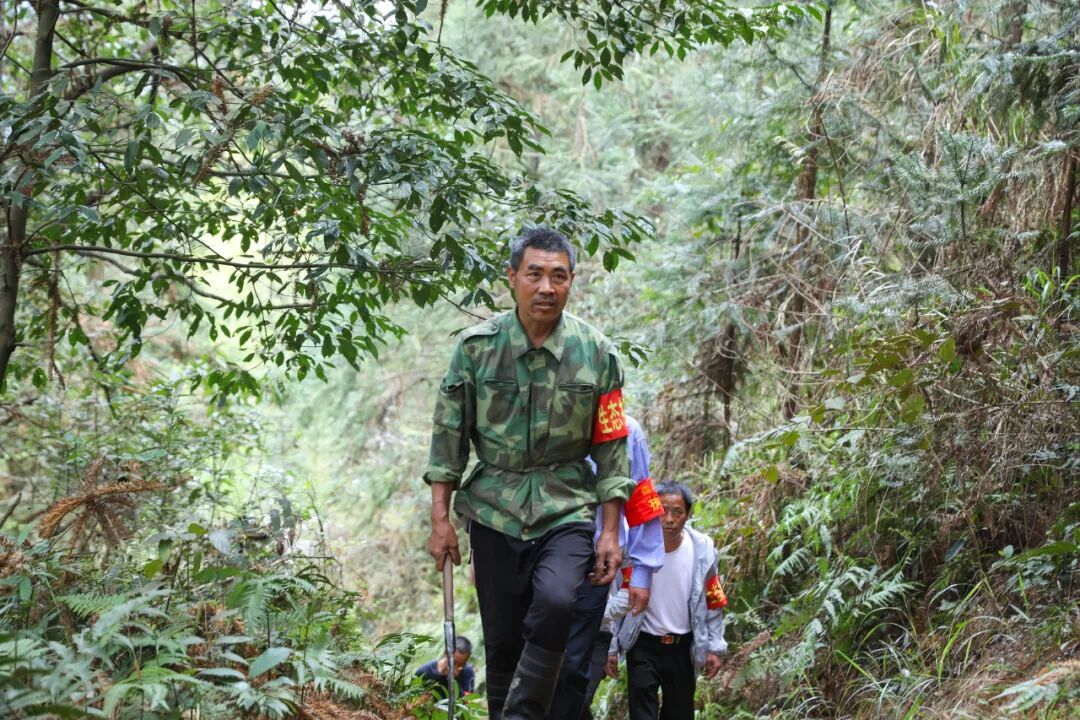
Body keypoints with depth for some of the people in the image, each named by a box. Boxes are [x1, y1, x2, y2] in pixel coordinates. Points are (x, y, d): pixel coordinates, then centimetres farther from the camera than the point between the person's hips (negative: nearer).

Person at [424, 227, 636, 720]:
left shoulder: (597, 354, -3)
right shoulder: (476, 346, -3)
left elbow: (611, 448, 1)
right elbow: (449, 436, 2)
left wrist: (610, 533, -1)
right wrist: (440, 519, 0)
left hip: (566, 511, -1)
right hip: (494, 512, 1)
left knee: (554, 603, -26)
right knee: (503, 638, 5)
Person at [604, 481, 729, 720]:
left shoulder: (702, 550, -10)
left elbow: (713, 604, 0)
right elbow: (616, 603, -7)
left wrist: (714, 648, 0)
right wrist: (611, 647, -6)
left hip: (683, 647, 2)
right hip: (643, 646, -2)